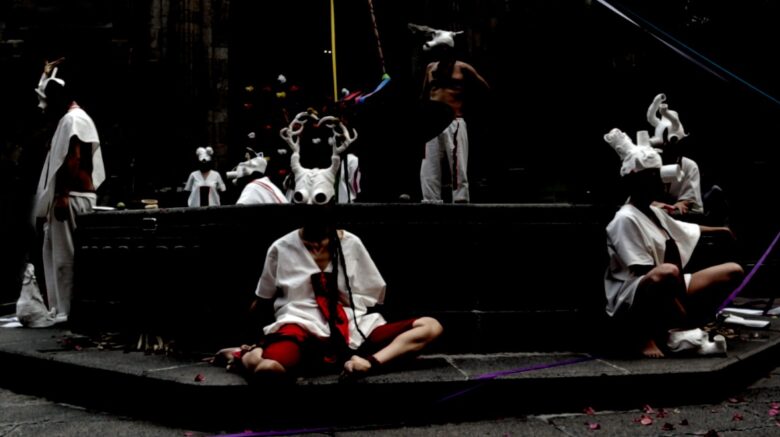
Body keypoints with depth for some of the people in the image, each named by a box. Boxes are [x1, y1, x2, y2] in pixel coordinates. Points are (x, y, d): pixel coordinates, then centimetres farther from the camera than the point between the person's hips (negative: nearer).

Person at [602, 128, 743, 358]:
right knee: (668, 272, -41)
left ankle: (677, 330, -5)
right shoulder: (626, 219, -15)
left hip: (668, 291, 10)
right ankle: (645, 336, -18)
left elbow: (686, 230, 35)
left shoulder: (655, 212, 13)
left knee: (733, 271, 6)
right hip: (632, 298, -10)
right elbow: (644, 271, -21)